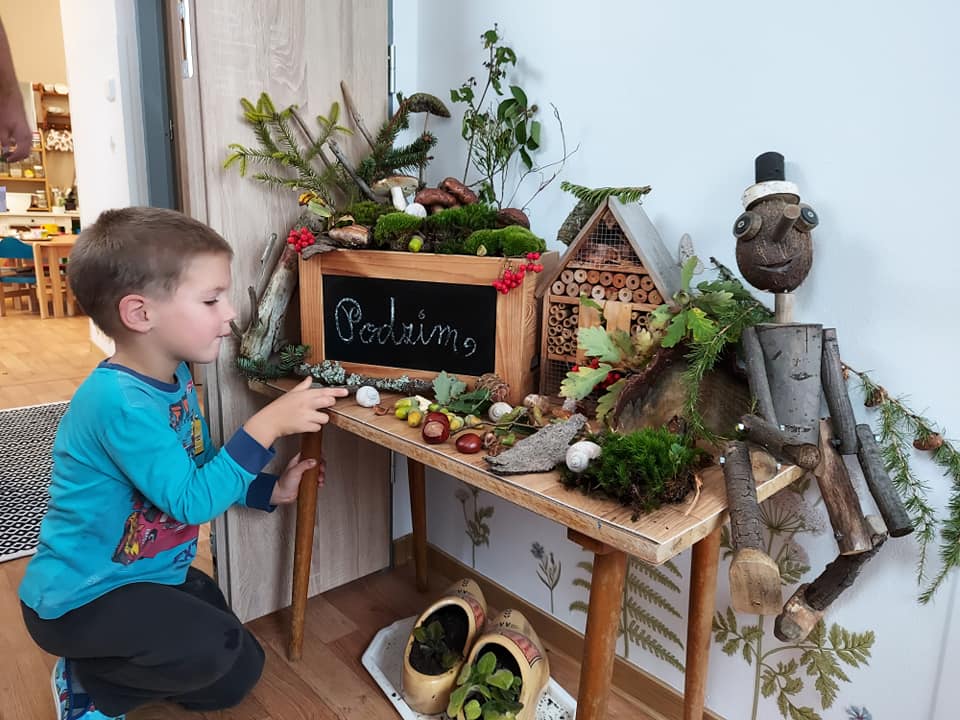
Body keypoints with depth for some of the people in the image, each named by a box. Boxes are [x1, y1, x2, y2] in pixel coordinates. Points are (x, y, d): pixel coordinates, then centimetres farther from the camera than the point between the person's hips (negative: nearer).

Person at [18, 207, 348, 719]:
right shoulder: (120, 402, -32)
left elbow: (201, 474, 7)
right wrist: (268, 424, -34)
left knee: (236, 677, 16)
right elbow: (191, 501, -33)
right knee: (213, 648, -26)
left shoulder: (175, 379, -2)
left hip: (148, 575, 9)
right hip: (79, 597, -9)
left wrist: (271, 490, -6)